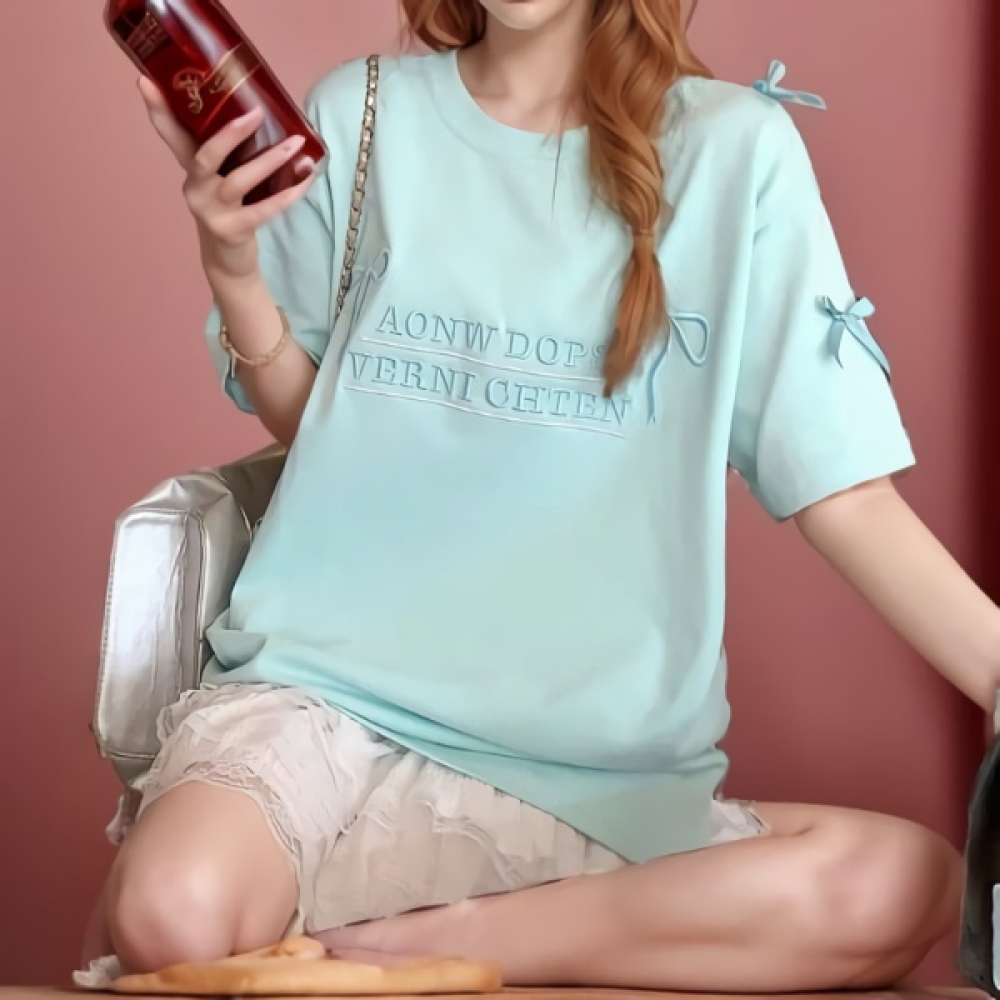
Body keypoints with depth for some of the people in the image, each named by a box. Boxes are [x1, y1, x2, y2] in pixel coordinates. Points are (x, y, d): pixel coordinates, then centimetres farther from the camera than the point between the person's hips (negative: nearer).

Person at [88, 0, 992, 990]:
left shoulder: (735, 148, -1)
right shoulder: (360, 114, 5)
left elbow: (843, 489, -4)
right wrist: (231, 269, -4)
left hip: (594, 775, 1)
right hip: (316, 693, -1)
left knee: (908, 883, -24)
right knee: (174, 913, -32)